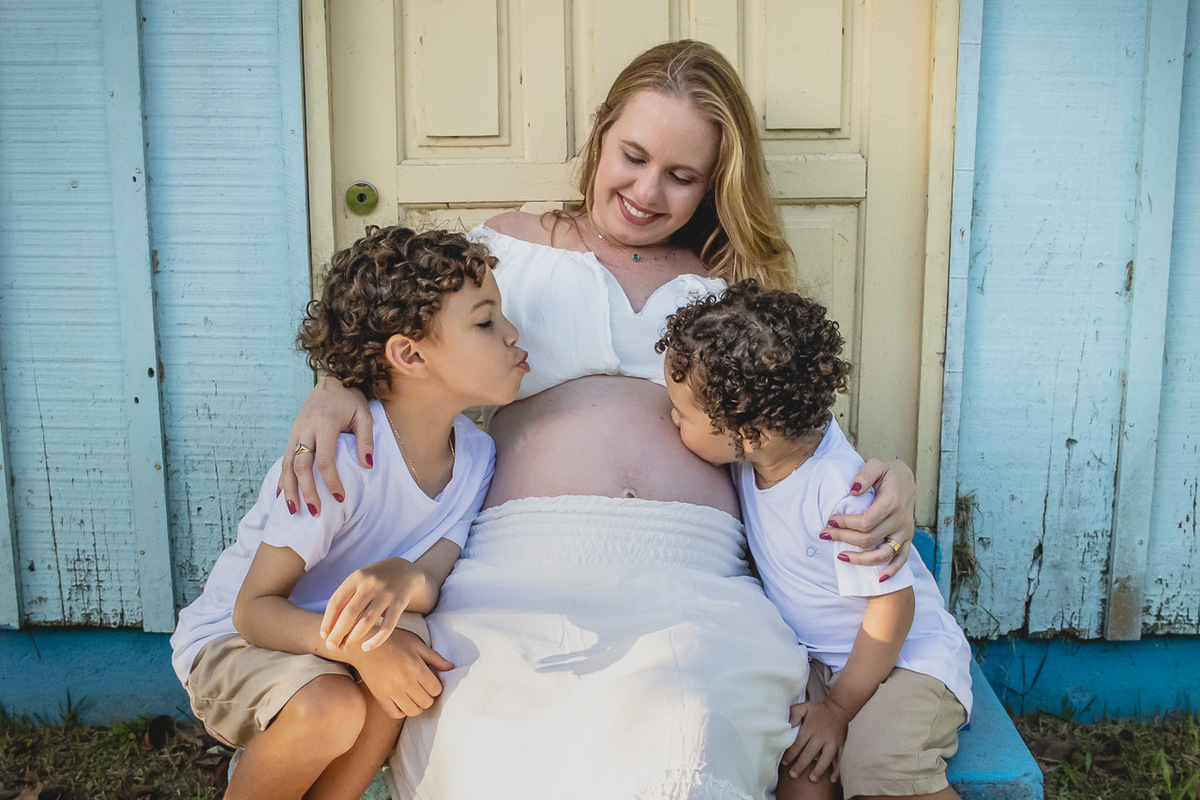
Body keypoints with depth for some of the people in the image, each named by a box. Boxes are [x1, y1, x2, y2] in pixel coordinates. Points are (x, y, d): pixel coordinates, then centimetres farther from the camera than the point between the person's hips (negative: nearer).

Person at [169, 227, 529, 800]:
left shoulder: (476, 455, -9)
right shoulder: (341, 458, -29)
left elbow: (433, 581, -16)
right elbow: (254, 608, -24)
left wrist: (404, 580, -40)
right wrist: (355, 647, -41)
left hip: (324, 635, 6)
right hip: (229, 640, -5)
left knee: (407, 652, -26)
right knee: (328, 709, -33)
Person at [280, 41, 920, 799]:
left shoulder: (732, 286, 26)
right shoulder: (513, 244, 24)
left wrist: (888, 477, 1)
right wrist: (334, 389, -1)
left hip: (688, 575, 1)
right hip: (520, 565, 0)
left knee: (677, 731, -36)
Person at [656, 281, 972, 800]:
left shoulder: (841, 490, -29)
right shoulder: (755, 449, -7)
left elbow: (891, 605, -22)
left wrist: (838, 709, -15)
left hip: (904, 657, -6)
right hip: (816, 658, 6)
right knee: (794, 757, -21)